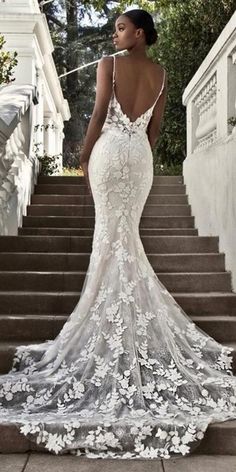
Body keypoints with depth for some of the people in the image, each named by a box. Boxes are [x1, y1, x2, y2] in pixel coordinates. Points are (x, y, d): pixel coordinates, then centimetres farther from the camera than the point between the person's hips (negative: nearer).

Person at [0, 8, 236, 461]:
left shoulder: (109, 65, -4)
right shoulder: (161, 74, 9)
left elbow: (99, 114, -8)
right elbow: (155, 126, 10)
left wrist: (85, 156, 2)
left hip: (109, 151, -4)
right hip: (141, 156, 4)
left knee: (111, 231, 0)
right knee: (127, 231, 10)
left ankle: (110, 308, 6)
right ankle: (131, 305, 15)